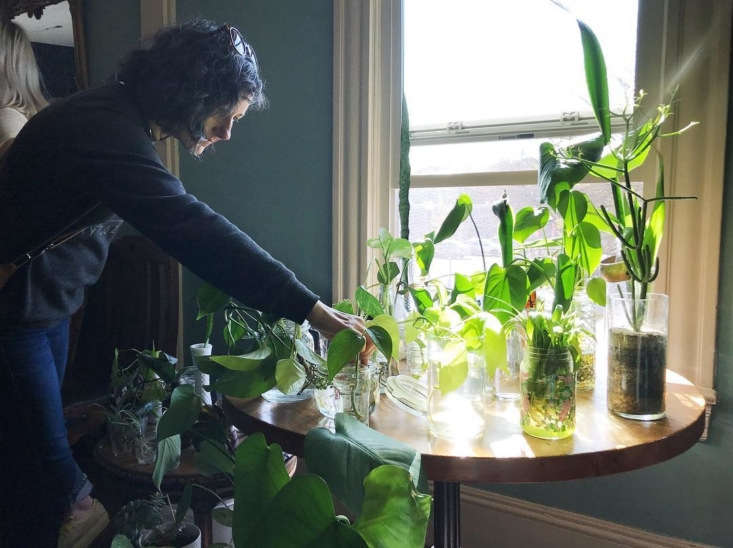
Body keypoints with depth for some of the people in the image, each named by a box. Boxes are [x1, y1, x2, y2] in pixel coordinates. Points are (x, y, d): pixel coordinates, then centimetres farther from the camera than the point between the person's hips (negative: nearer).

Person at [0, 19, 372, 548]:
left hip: (47, 304, 9)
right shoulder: (105, 130, -28)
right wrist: (312, 309, -38)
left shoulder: (117, 116, 4)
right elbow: (196, 232, -37)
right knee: (50, 475, -3)